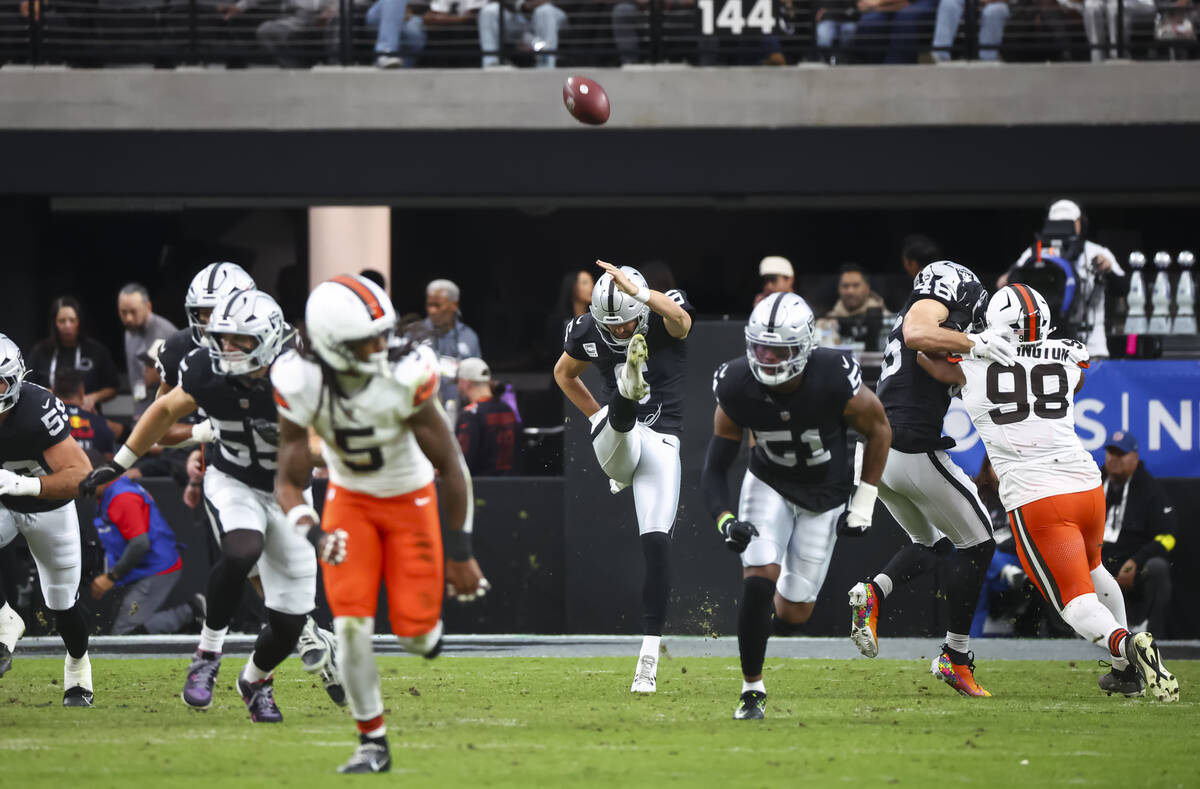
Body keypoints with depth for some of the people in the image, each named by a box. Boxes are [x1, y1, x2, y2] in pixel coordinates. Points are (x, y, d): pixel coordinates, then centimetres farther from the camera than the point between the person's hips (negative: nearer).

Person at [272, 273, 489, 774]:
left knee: (414, 634, -6)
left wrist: (460, 551, -14)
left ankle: (426, 626, 34)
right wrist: (311, 531, -39)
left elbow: (449, 465, -19)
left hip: (410, 499, -1)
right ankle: (372, 742, 3)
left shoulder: (406, 376, -31)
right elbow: (289, 481, -18)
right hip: (349, 501, 1)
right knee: (351, 623, -13)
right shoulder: (302, 385, -26)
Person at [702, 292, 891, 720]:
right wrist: (726, 521, -33)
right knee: (759, 579, -21)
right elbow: (714, 471, -14)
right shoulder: (737, 388, -24)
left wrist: (864, 504, -9)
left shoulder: (835, 383, -30)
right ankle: (752, 688, -5)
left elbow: (879, 431, -9)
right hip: (770, 483, 0)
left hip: (825, 494, 0)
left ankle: (769, 601, 38)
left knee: (793, 612, 0)